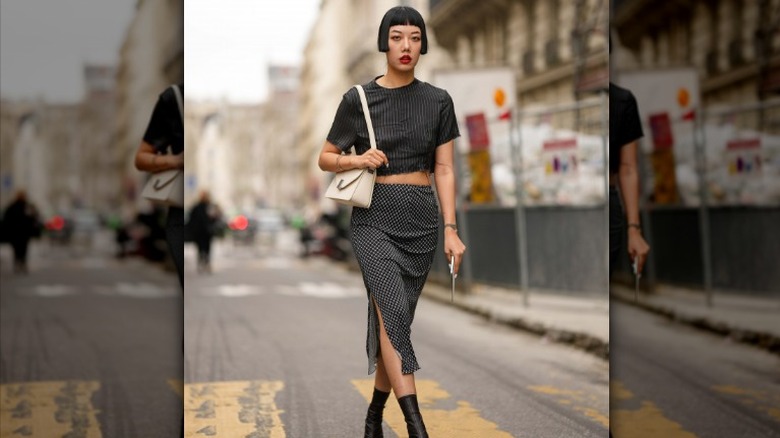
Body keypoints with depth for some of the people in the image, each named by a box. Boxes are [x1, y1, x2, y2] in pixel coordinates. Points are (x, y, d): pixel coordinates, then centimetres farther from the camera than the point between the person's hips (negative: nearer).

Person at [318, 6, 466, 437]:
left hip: (421, 220, 3)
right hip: (374, 219, -3)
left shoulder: (437, 101, 5)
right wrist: (358, 160, -14)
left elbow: (444, 169, 5)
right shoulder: (358, 99, 0)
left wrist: (451, 230, -3)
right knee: (393, 310, -20)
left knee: (396, 318, 8)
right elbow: (326, 158, 7)